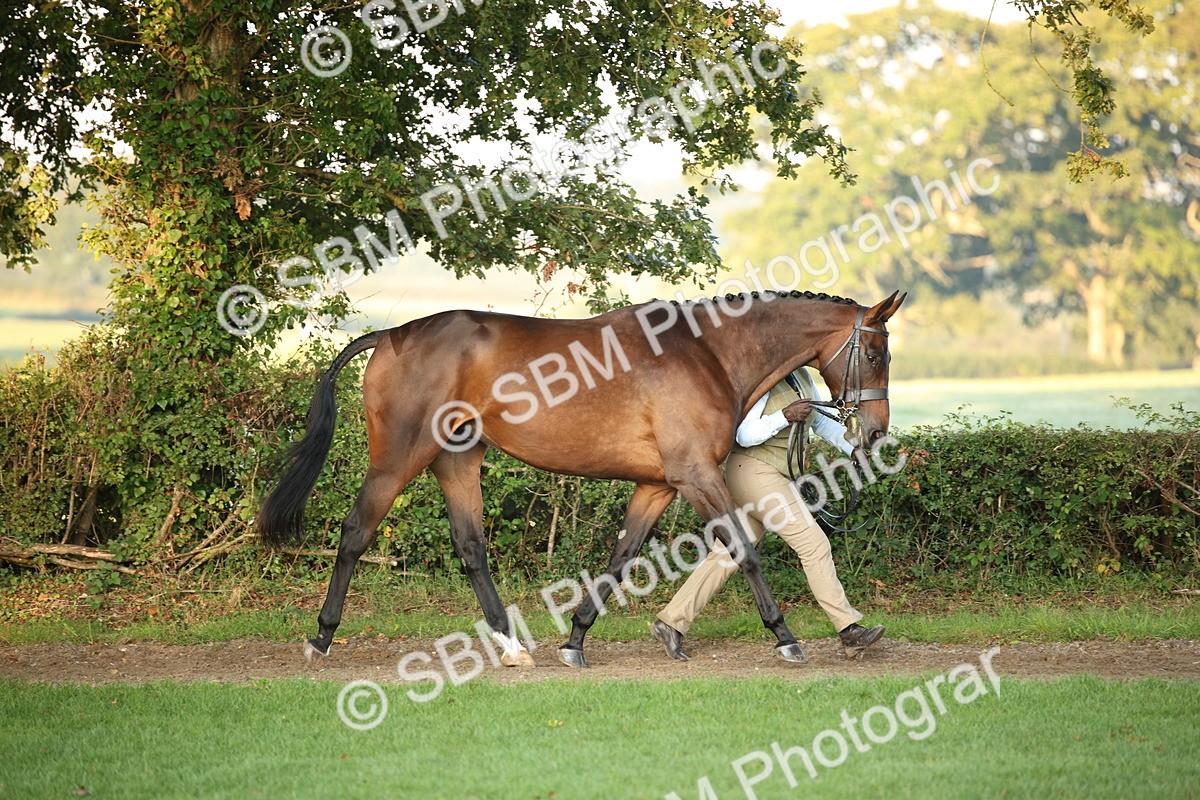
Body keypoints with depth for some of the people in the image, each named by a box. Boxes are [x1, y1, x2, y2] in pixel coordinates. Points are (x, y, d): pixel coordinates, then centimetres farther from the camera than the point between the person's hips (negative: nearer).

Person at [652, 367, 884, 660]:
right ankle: (849, 631, -5)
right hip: (755, 472, -9)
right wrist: (786, 416, -29)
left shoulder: (801, 375, 10)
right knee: (814, 544, -8)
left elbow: (821, 421, 18)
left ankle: (671, 621, 12)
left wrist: (854, 446, 6)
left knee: (729, 555, 9)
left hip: (772, 477, 9)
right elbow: (744, 434, -19)